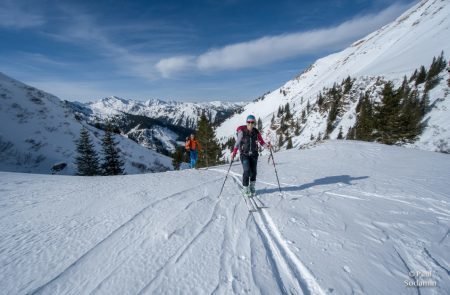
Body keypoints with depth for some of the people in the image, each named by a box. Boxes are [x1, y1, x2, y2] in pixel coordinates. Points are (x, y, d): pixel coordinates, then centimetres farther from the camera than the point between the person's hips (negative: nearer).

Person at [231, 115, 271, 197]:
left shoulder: (256, 132, 2)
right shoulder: (242, 131, -6)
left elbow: (261, 142, 3)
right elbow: (237, 143, -4)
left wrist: (267, 145, -17)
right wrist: (234, 153, -9)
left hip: (254, 154, 3)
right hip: (244, 154, -3)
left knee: (253, 172, 6)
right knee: (247, 172, -11)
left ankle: (252, 188, 28)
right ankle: (245, 189, 7)